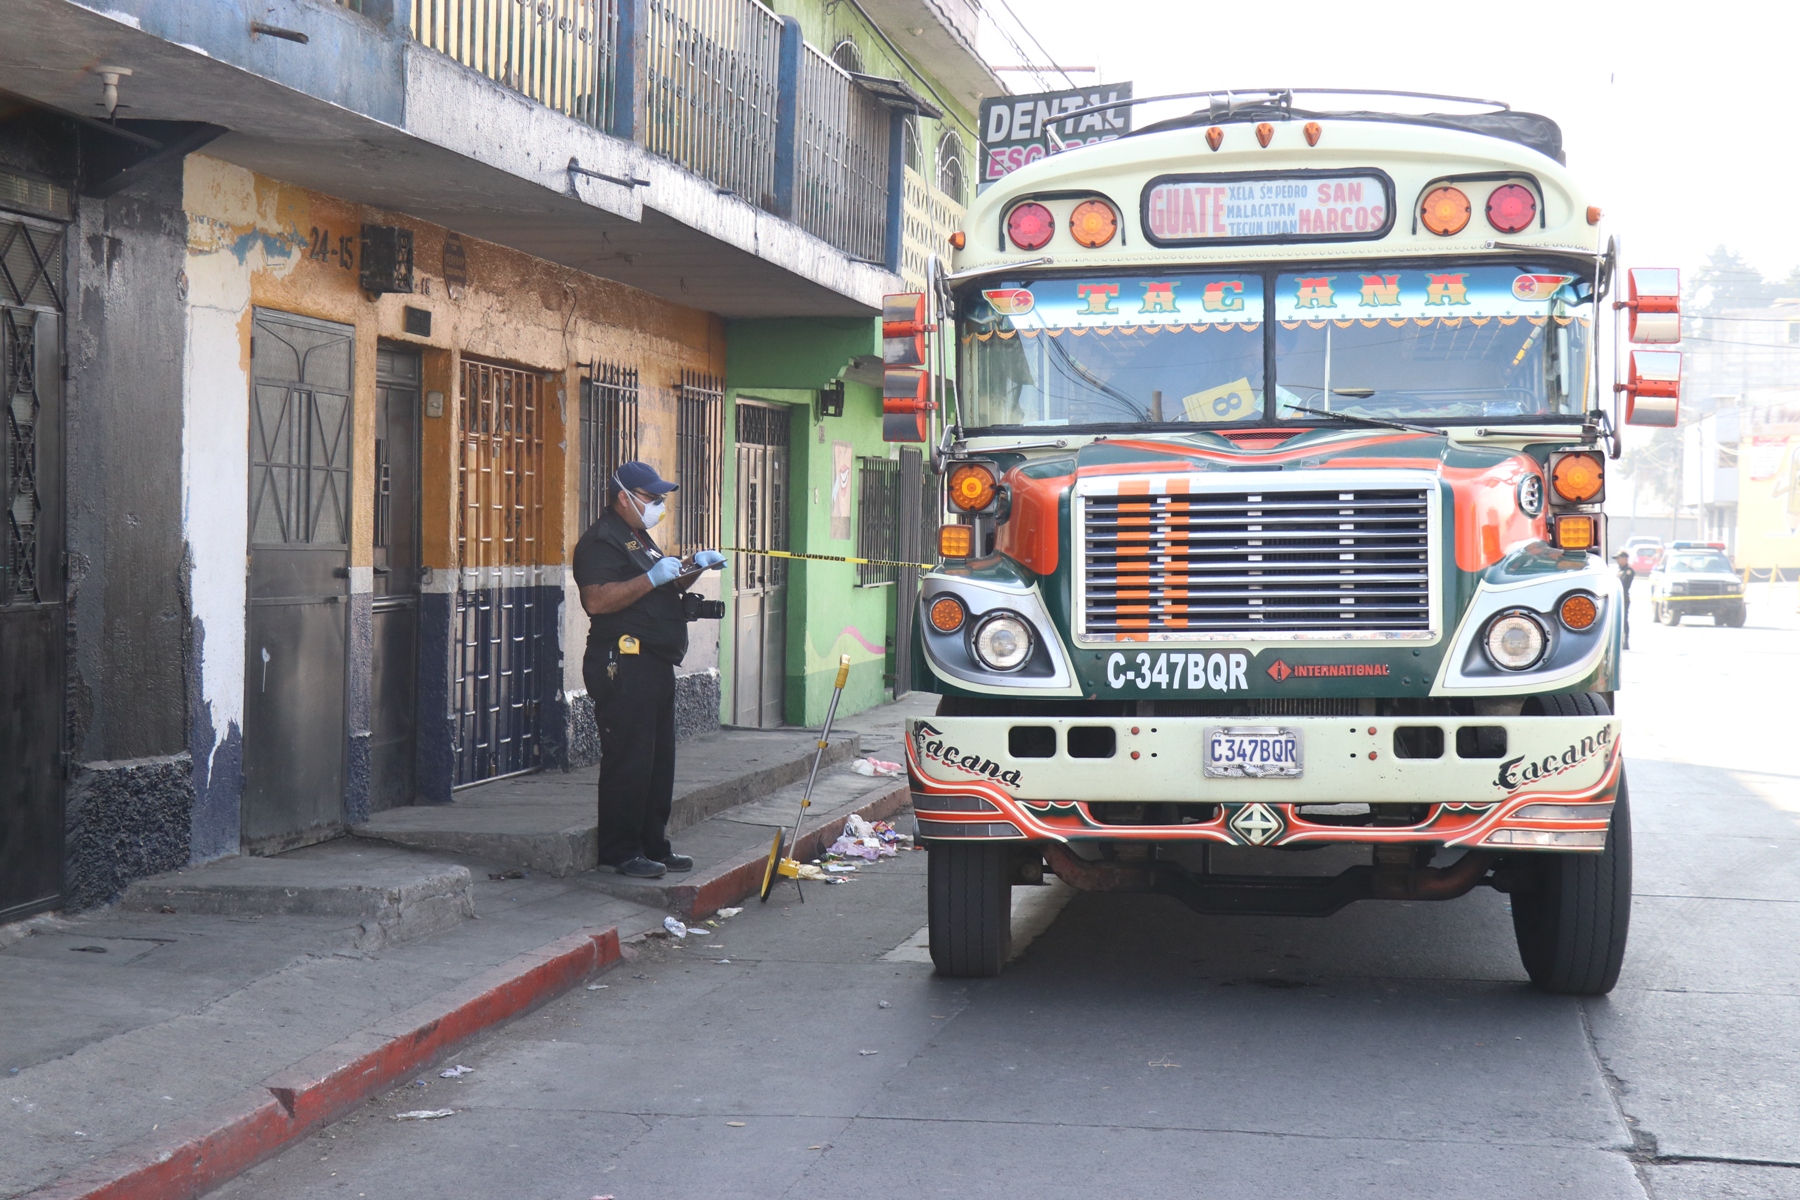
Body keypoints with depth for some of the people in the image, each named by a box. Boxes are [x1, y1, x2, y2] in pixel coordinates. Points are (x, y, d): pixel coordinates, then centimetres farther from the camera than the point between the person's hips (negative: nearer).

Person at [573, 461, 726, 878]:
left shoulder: (639, 538, 23)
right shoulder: (601, 540, -10)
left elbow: (663, 590, 34)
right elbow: (596, 600, -23)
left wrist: (694, 567, 16)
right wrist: (651, 578, -24)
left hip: (655, 664, 10)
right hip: (622, 666, -10)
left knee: (659, 759, 11)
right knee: (628, 760, -8)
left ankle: (653, 844, 17)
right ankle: (621, 852, -4)